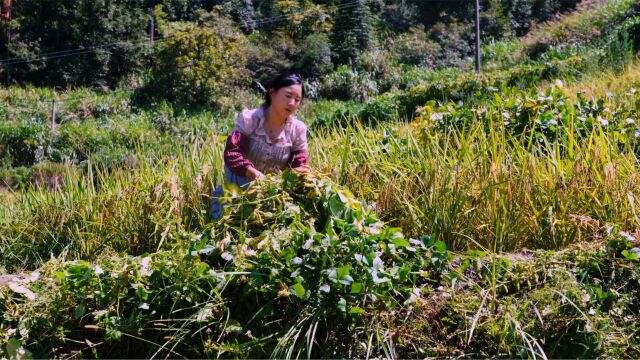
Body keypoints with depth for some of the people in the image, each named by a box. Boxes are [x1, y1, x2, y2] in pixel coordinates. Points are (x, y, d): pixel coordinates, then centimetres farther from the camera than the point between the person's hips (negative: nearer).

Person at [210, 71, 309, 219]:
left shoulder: (298, 129, -12)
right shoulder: (249, 119, -20)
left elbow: (300, 164, -10)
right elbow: (232, 153, -28)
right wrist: (255, 174, -43)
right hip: (242, 181, -2)